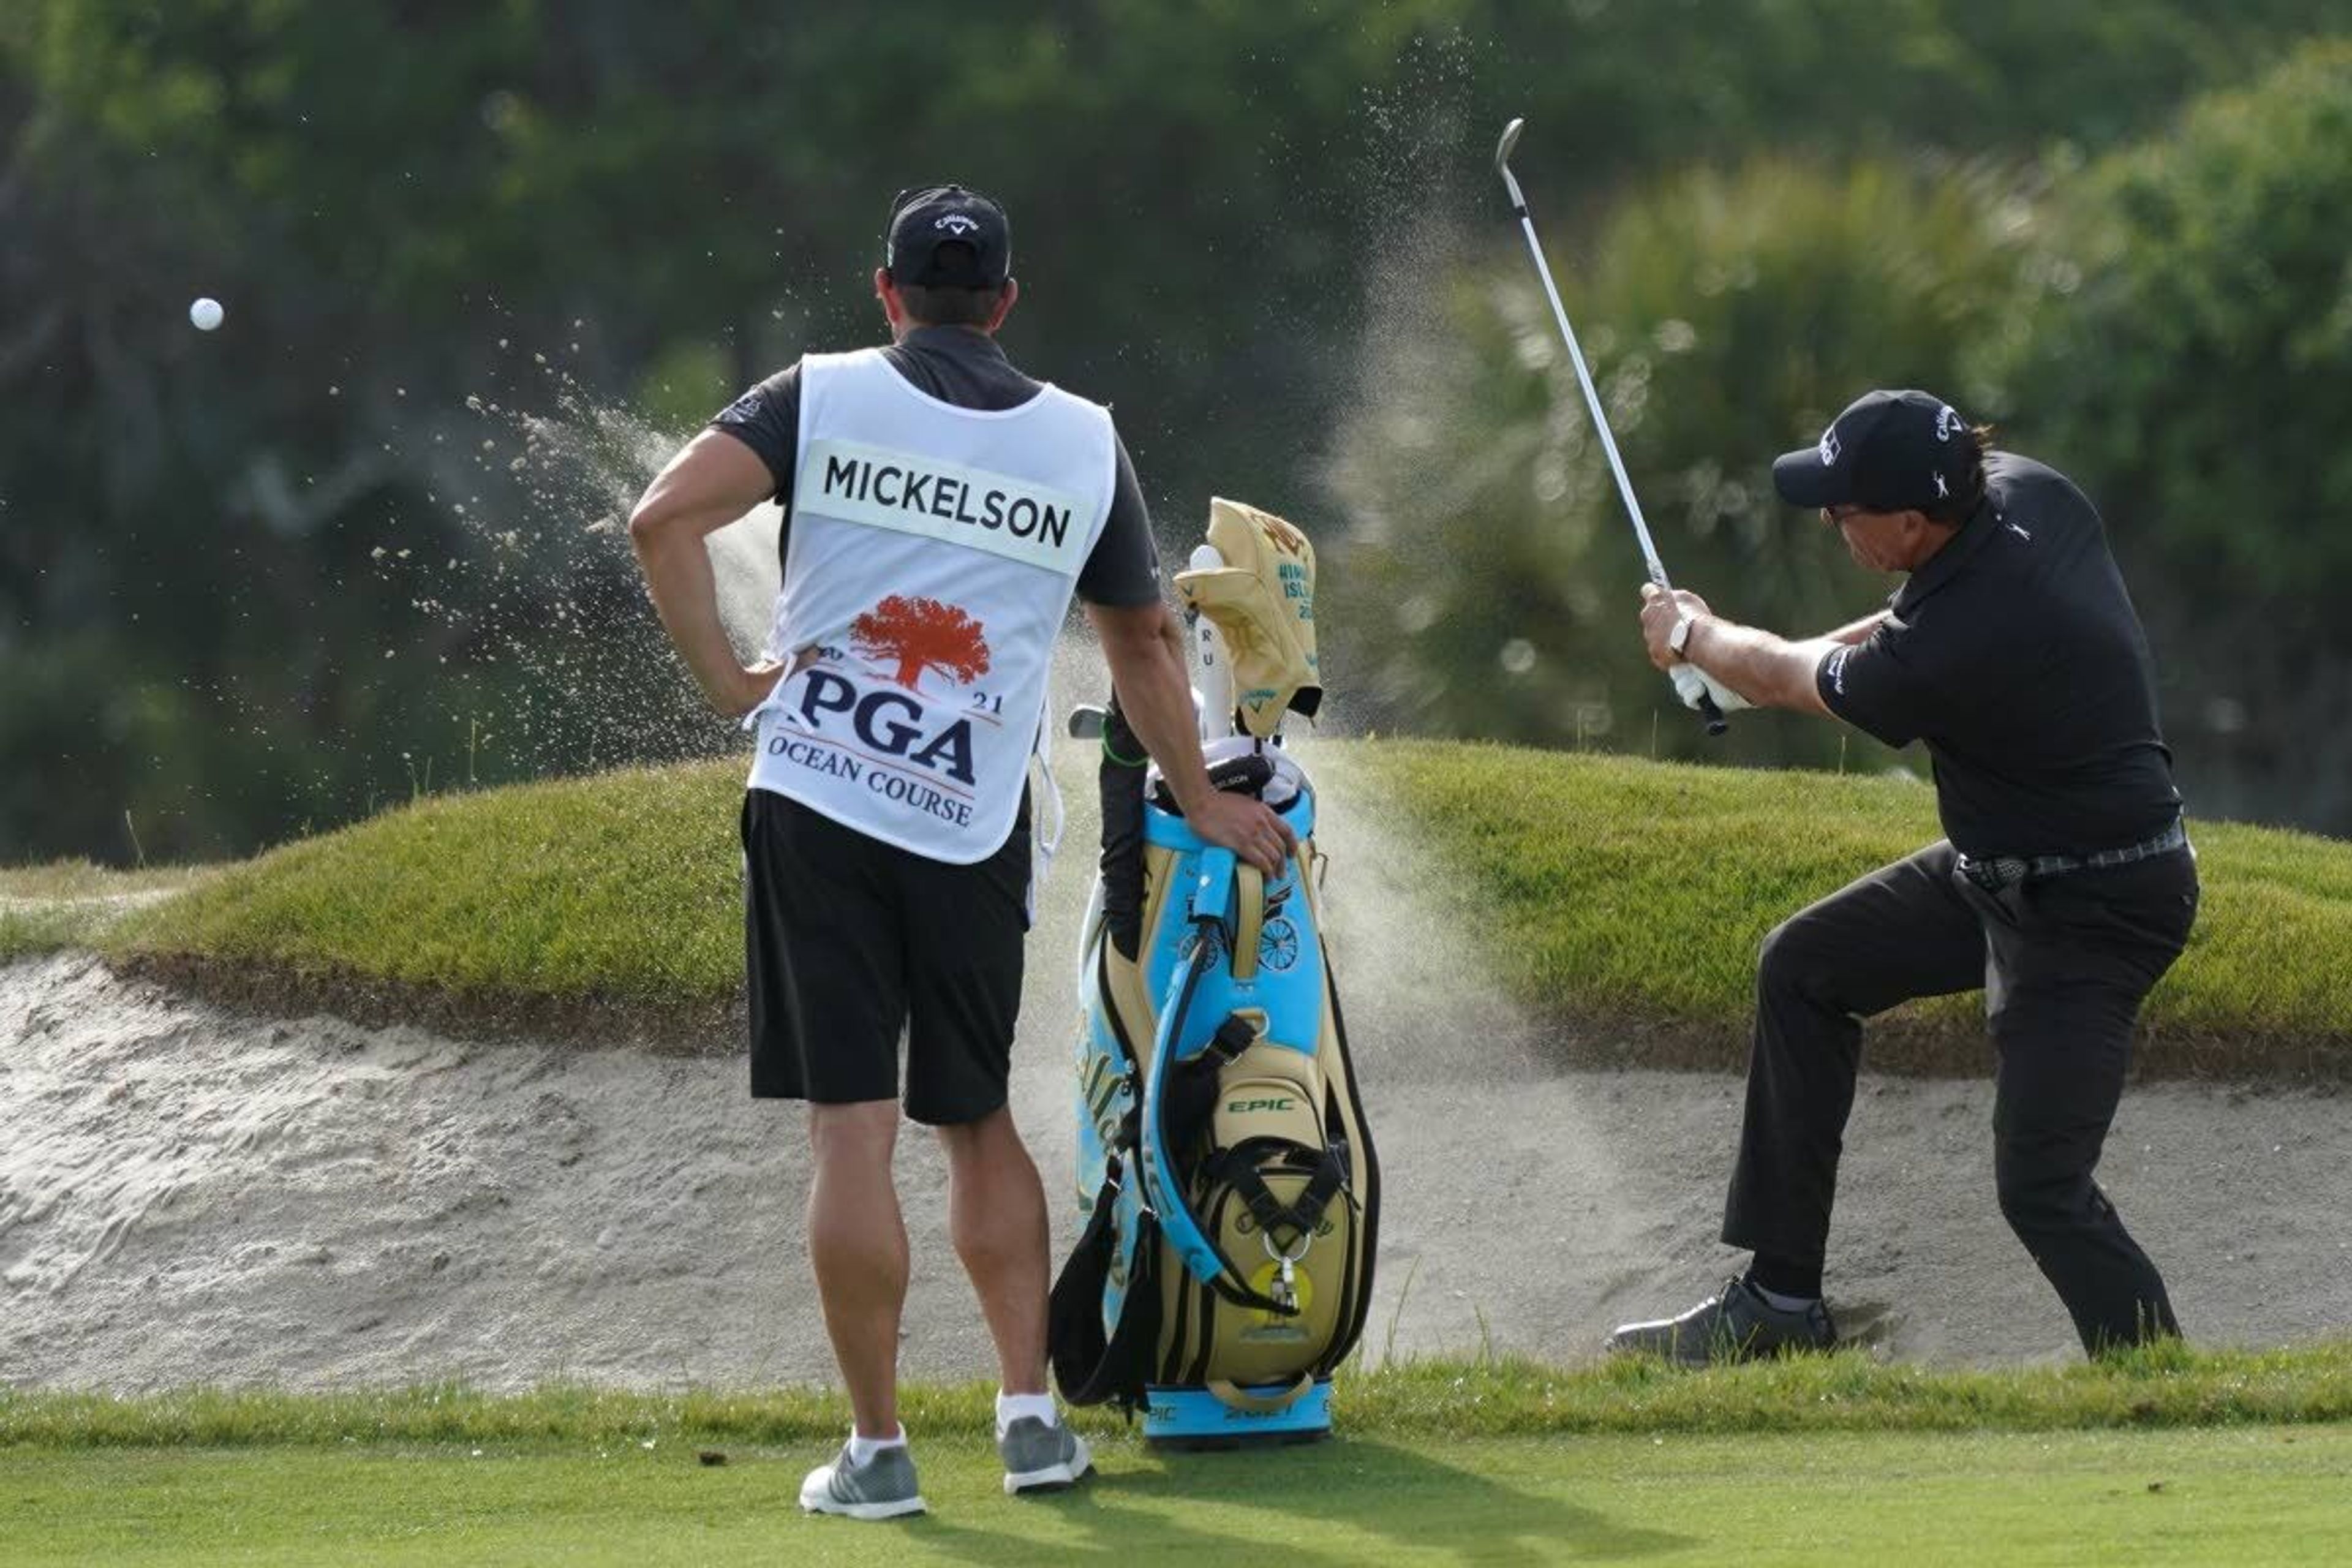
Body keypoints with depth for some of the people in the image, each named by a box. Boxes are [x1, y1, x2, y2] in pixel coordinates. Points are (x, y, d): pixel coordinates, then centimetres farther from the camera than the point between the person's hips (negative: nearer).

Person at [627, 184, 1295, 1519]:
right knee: (980, 1119, 17)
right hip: (976, 833, 2)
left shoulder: (821, 396, 2)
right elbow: (1145, 639, 18)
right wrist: (1201, 803, 30)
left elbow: (665, 517, -13)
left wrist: (727, 682, -5)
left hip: (817, 805, -2)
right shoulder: (1085, 443, 9)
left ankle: (878, 1450, 0)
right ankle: (1032, 1411, 11)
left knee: (854, 1127, -2)